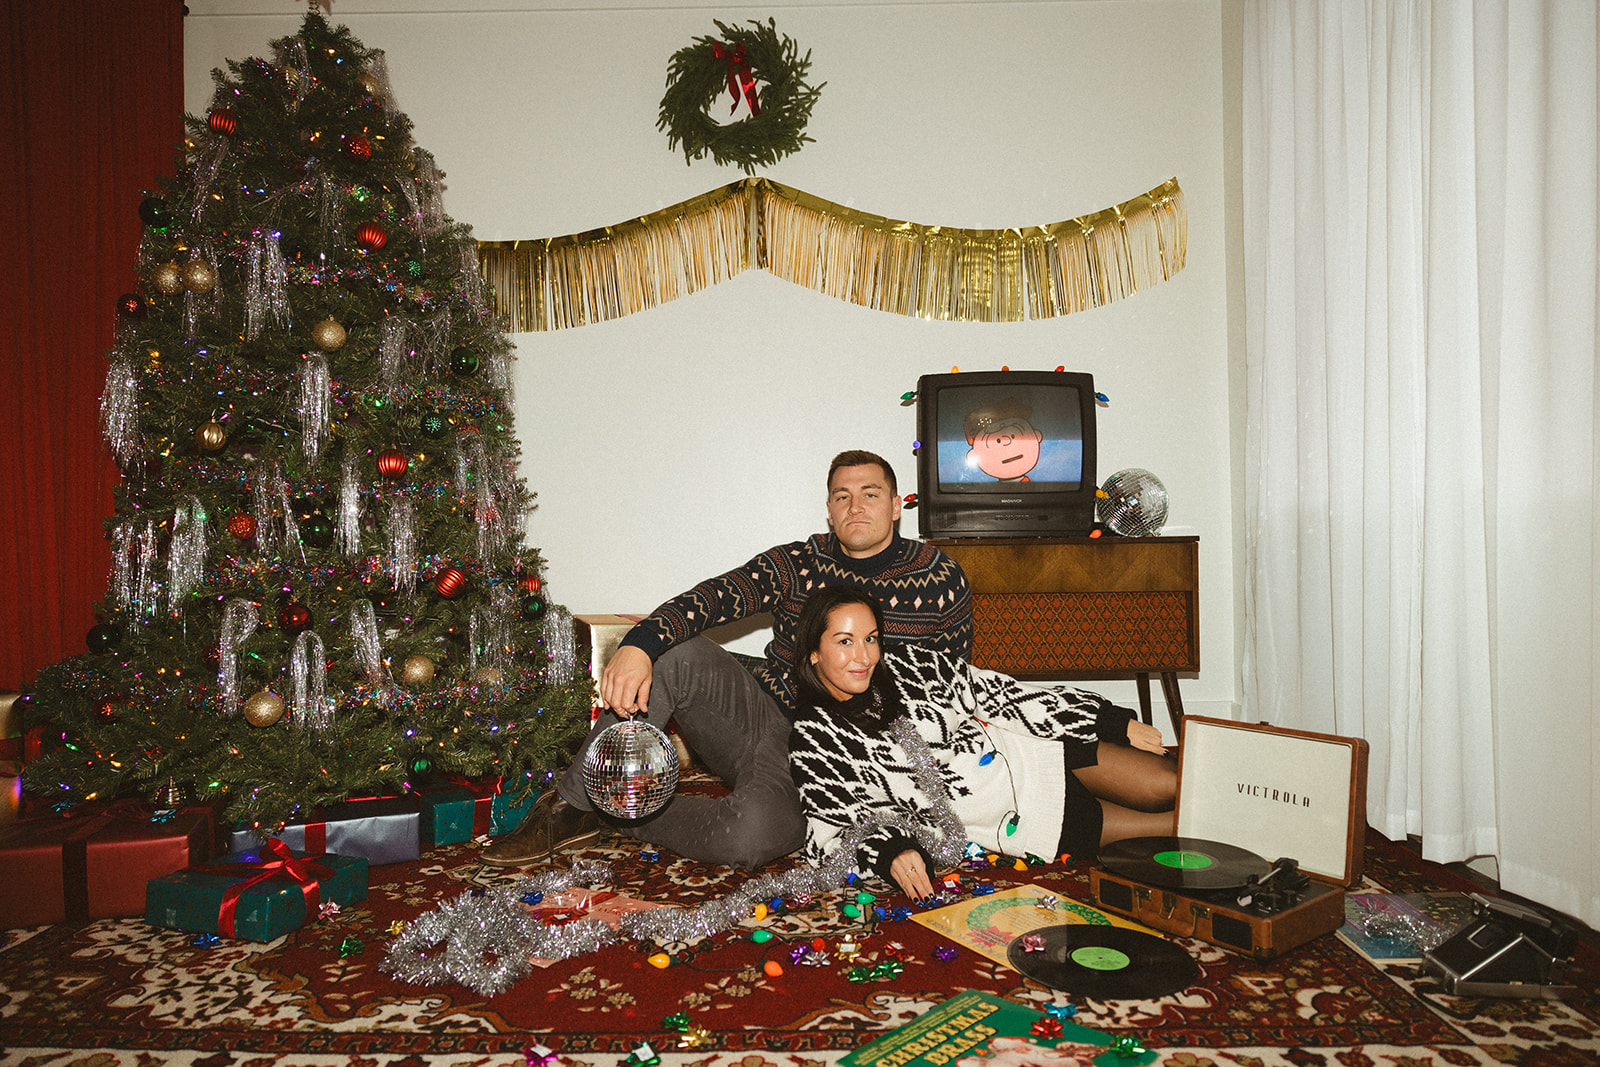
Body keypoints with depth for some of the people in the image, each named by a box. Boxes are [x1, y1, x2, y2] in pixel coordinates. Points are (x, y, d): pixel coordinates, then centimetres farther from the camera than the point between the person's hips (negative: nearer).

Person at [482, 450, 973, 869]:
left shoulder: (941, 579, 0)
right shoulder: (795, 564, 2)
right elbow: (713, 598, -14)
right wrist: (638, 644, -34)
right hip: (761, 716, 3)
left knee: (752, 835, -34)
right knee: (676, 652, -24)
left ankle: (618, 813, -7)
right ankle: (571, 806, -13)